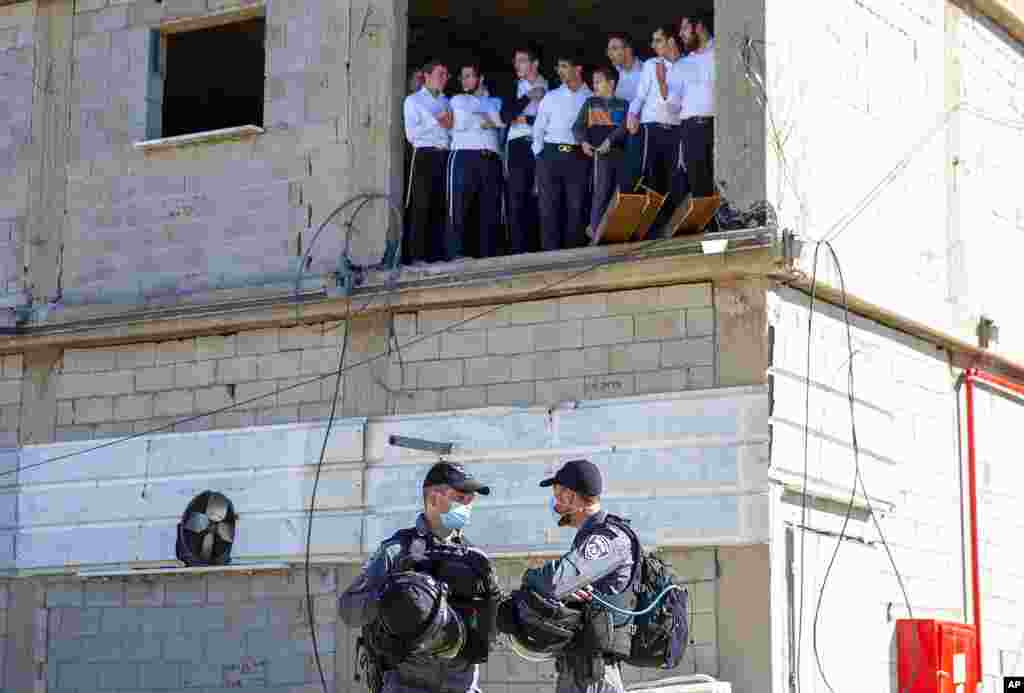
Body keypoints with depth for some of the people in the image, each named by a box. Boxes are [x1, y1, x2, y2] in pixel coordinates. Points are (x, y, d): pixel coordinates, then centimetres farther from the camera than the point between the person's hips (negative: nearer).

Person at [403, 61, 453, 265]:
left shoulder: (447, 102, 22)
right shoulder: (414, 100, 8)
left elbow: (454, 133, 20)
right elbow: (411, 134, -4)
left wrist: (449, 126, 0)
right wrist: (436, 123, -5)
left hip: (445, 155, 5)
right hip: (425, 155, -5)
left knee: (441, 207, 1)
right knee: (421, 206, -9)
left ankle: (436, 253, 4)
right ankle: (416, 255, -9)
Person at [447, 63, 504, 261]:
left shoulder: (494, 102, 25)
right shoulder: (458, 100, 17)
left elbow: (501, 121, 9)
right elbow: (461, 123, -1)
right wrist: (484, 122, 4)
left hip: (490, 160, 3)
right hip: (464, 157, -3)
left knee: (490, 211, 0)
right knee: (459, 209, -11)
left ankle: (488, 256, 2)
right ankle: (455, 255, -13)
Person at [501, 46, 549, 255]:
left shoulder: (548, 87, 7)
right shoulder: (514, 87, 14)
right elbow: (505, 115, 2)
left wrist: (526, 120, -1)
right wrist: (527, 98, -3)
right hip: (519, 146, 1)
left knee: (538, 199, -4)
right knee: (517, 199, -6)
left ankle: (536, 247, -1)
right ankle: (518, 249, -7)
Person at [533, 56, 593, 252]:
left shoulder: (591, 99, 6)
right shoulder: (551, 97, 13)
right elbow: (539, 129, 13)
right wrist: (539, 155, 6)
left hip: (578, 157, -2)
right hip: (551, 155, 2)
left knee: (575, 207, -2)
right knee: (549, 207, -3)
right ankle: (550, 252, -2)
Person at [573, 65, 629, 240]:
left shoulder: (623, 104, 11)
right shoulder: (590, 103, 16)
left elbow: (625, 126, -5)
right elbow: (578, 126, 9)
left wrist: (610, 140, -20)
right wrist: (583, 142, -11)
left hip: (621, 152, 1)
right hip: (600, 153, -1)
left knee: (626, 191, 0)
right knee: (602, 191, -11)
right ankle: (595, 229, -8)